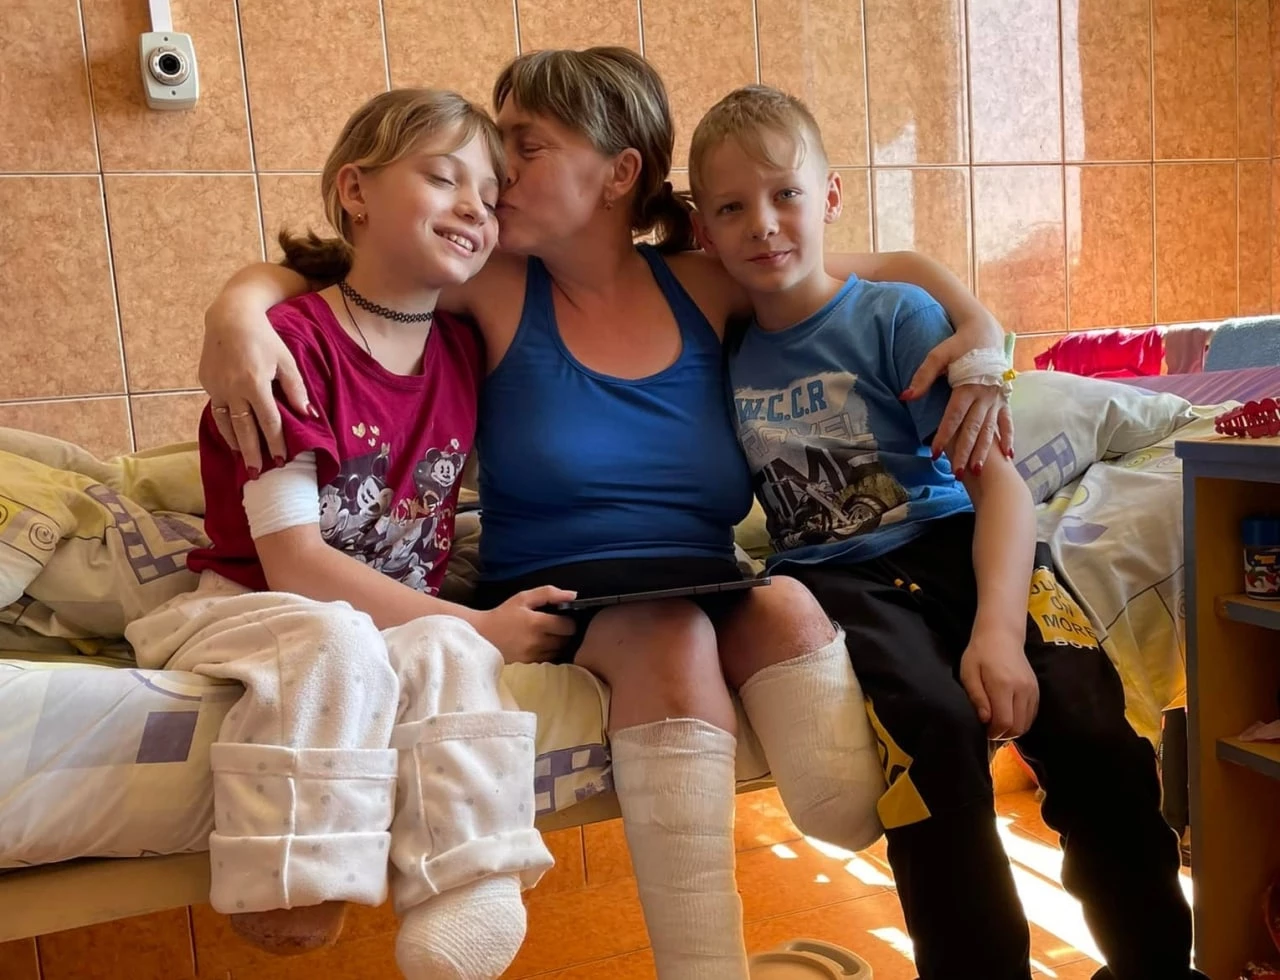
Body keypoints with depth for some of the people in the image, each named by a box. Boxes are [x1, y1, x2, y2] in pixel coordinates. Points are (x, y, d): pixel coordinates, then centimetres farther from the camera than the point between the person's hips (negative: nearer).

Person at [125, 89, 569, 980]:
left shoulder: (465, 352, 5)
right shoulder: (292, 342, -14)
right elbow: (292, 559, -18)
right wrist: (479, 624, -20)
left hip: (409, 620, 4)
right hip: (246, 608, -4)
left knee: (449, 655, -27)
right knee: (334, 642, -34)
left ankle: (467, 896, -25)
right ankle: (291, 894, -20)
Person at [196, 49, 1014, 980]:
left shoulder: (705, 288, 4)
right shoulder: (499, 286, 0)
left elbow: (897, 266, 14)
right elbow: (301, 272, 3)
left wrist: (981, 327, -5)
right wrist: (239, 311, -20)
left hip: (709, 591, 2)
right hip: (556, 601, -1)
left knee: (785, 605, -30)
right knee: (670, 634, -32)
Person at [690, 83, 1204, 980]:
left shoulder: (899, 316, -1)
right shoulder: (725, 354, 9)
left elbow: (997, 480, -9)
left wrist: (998, 626, -23)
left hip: (950, 541, 0)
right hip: (834, 577, 1)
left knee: (1087, 722, -25)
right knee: (933, 724, -31)